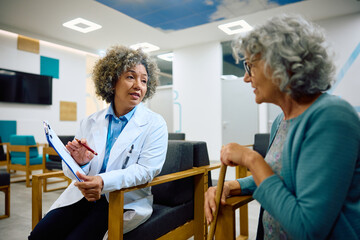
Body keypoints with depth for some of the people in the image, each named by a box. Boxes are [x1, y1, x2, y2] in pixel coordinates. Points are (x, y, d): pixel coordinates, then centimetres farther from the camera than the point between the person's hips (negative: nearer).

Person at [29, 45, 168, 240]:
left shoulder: (155, 124, -3)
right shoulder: (90, 122, 8)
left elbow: (147, 169, -14)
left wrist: (104, 182, -27)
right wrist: (79, 163, -16)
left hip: (125, 202, -3)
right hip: (83, 196, 4)